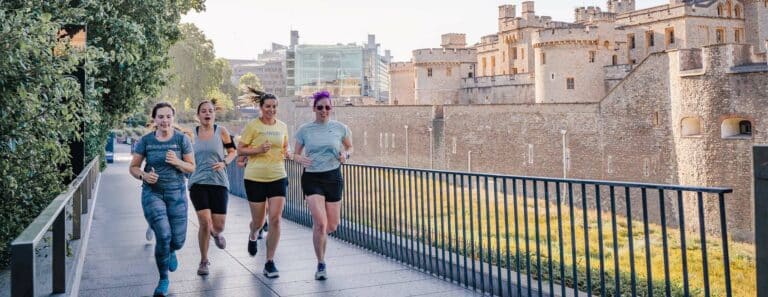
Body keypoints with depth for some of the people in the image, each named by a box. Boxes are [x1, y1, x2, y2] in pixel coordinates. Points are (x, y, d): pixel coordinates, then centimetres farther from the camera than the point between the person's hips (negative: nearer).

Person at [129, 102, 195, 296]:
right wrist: (144, 175, -15)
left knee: (178, 240, 1)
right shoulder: (145, 141, -1)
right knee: (163, 235, -16)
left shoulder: (182, 139, -2)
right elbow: (133, 167, 6)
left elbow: (192, 168, 2)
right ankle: (163, 280, 7)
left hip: (176, 193, 1)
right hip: (152, 193, -1)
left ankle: (171, 251, 44)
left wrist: (177, 162, -18)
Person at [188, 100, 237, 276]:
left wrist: (224, 162, -8)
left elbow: (233, 152, 9)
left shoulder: (221, 132, 2)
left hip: (219, 182, 0)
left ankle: (215, 234, 40)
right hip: (198, 182, 0)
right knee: (205, 222, -13)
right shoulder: (192, 133, 6)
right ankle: (204, 261, 7)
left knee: (218, 226, -2)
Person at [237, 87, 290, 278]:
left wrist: (286, 153, 1)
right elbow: (240, 149, -2)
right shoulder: (252, 126, -5)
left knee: (275, 219, -8)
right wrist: (258, 150, -18)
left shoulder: (282, 127, 8)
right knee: (258, 221, 7)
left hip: (278, 177, 3)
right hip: (255, 178, -2)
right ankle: (253, 236, 46)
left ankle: (270, 262, 2)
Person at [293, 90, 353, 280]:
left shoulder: (340, 128, 1)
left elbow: (350, 147, 17)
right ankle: (321, 265, 2)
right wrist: (300, 159, -16)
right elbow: (296, 154, 7)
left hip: (333, 177, 2)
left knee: (332, 226, 4)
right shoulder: (304, 130, -1)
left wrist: (345, 155, -6)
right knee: (320, 223, -16)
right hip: (312, 178, -2)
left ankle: (319, 235, 43)